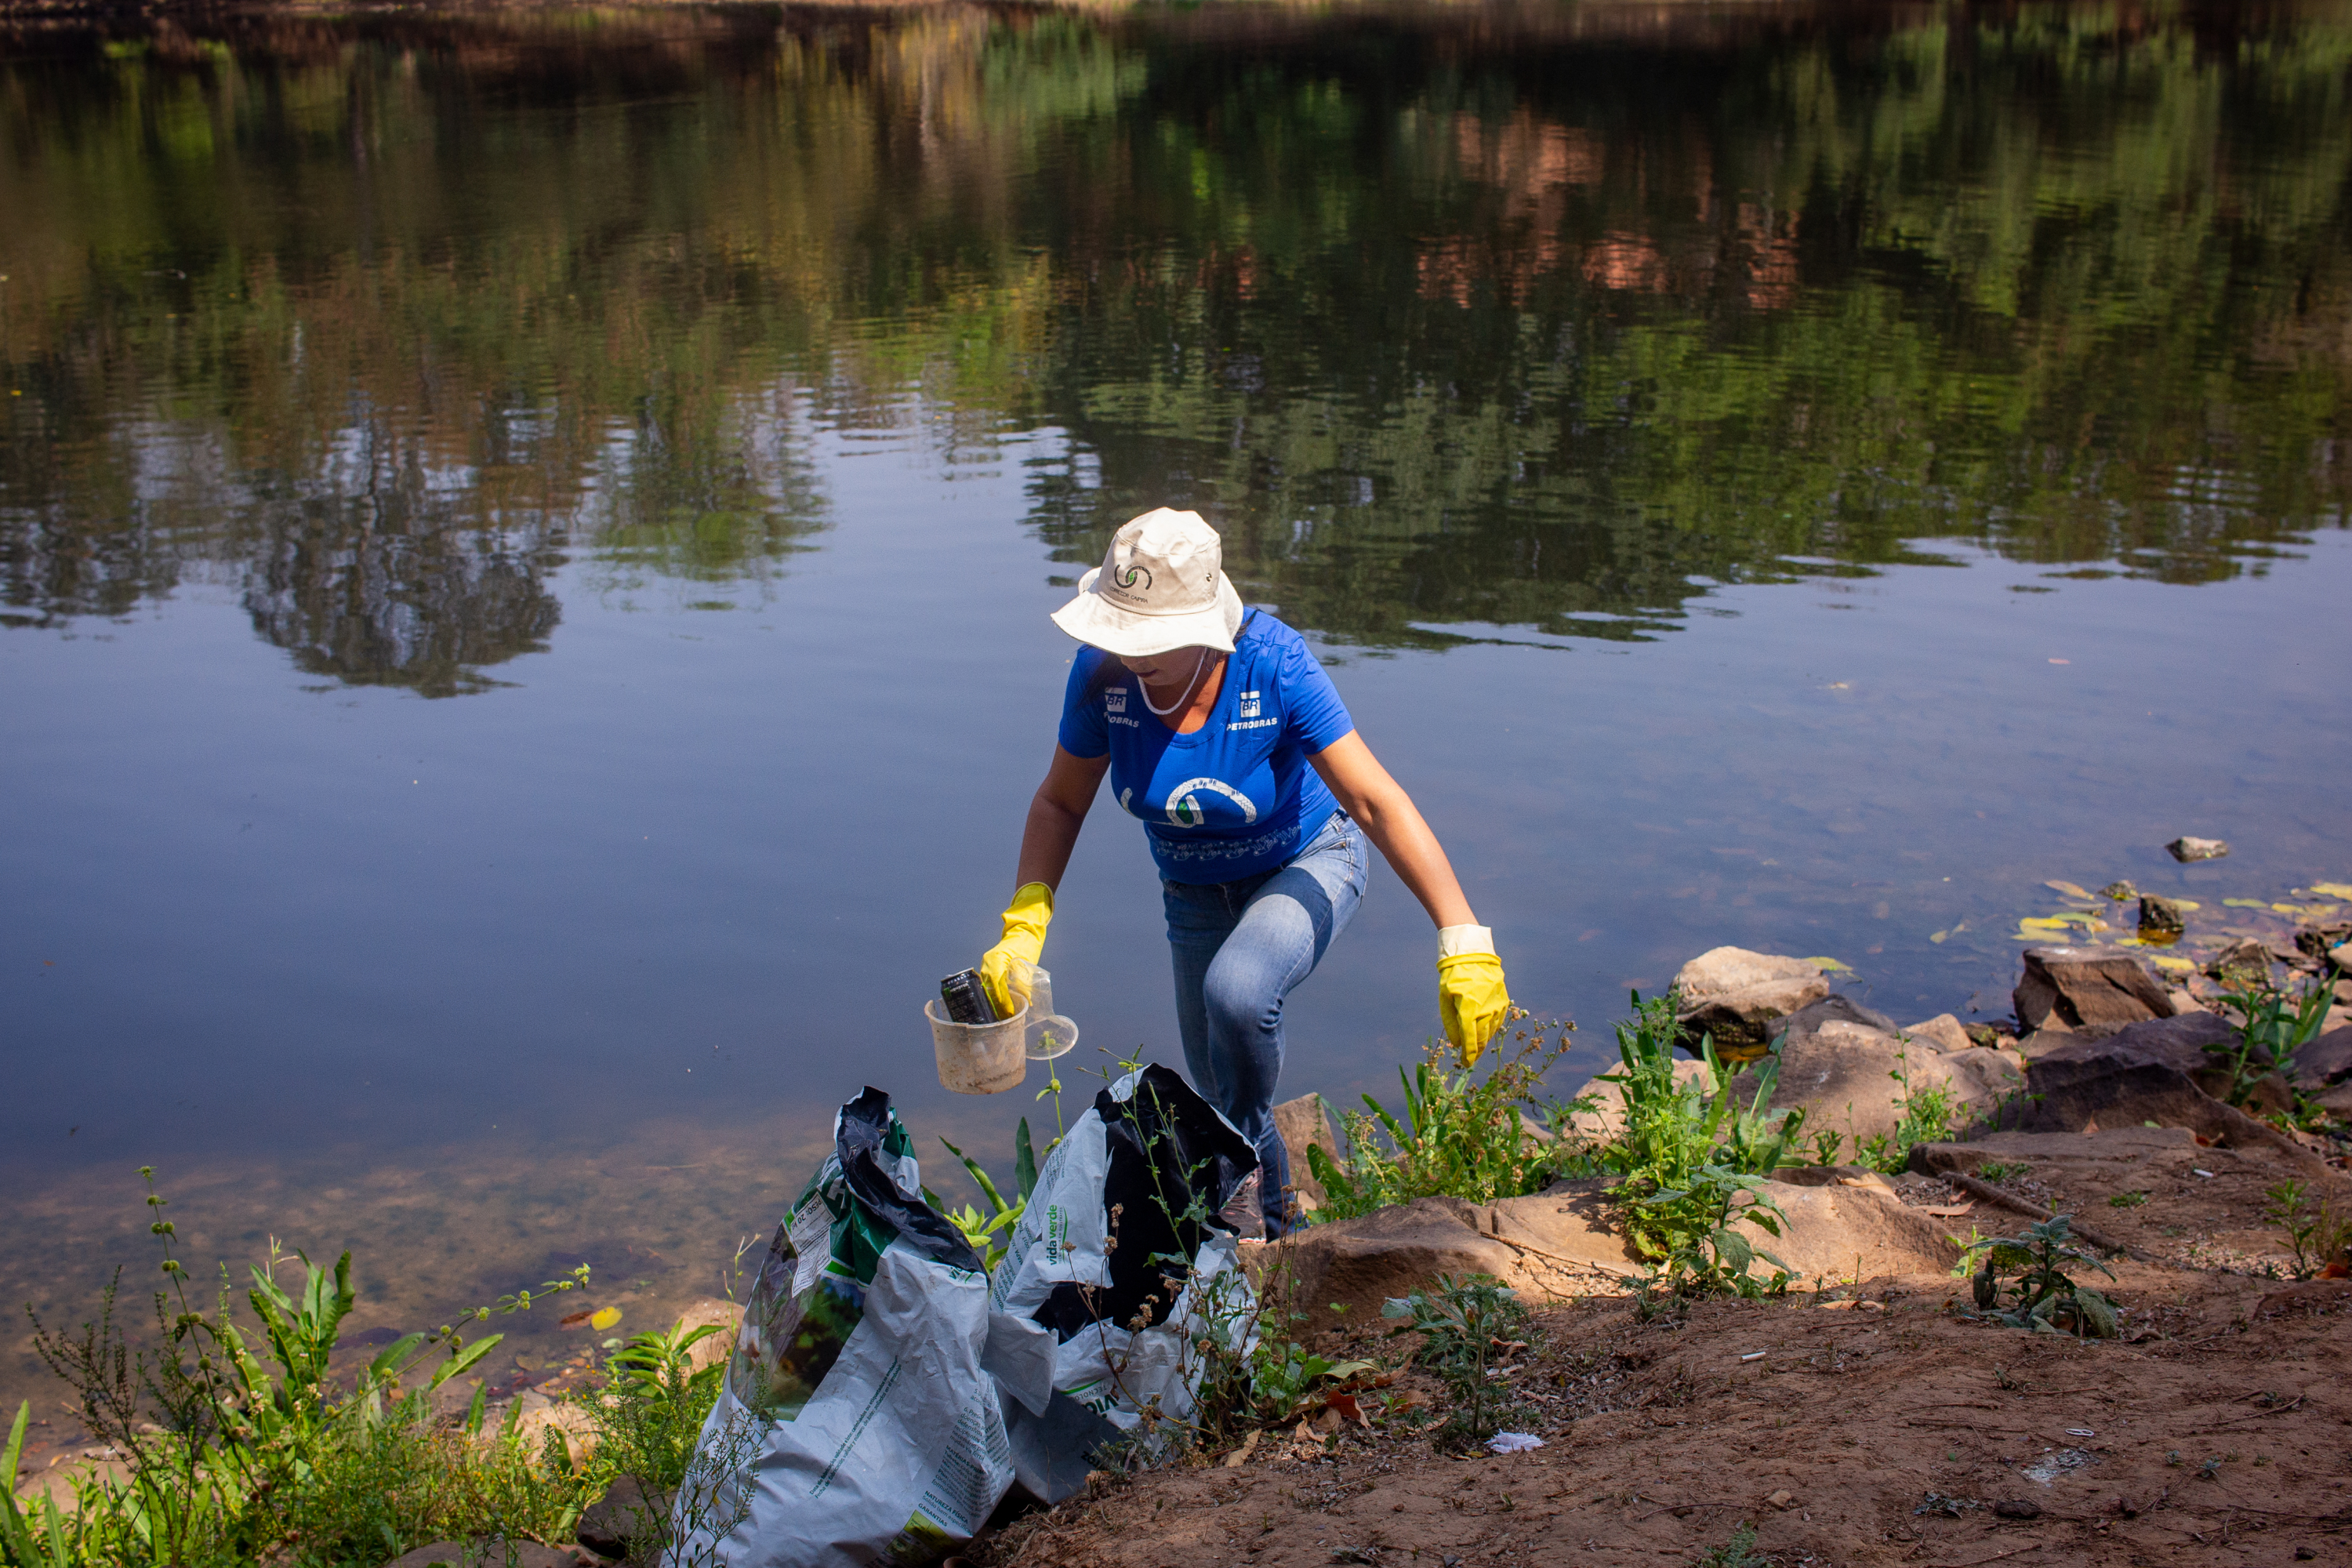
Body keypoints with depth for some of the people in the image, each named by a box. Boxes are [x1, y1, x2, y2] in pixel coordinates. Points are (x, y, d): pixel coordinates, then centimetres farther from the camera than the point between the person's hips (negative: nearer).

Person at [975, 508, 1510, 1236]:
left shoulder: (1274, 665, -32)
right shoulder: (1104, 671, -22)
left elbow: (1377, 802, -34)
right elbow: (1060, 802, -8)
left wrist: (1463, 941, -41)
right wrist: (1024, 925, -22)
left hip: (1306, 864, -4)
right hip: (1197, 894, 5)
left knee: (1236, 989, -35)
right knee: (1219, 1082, 12)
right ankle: (1274, 1222, 43)